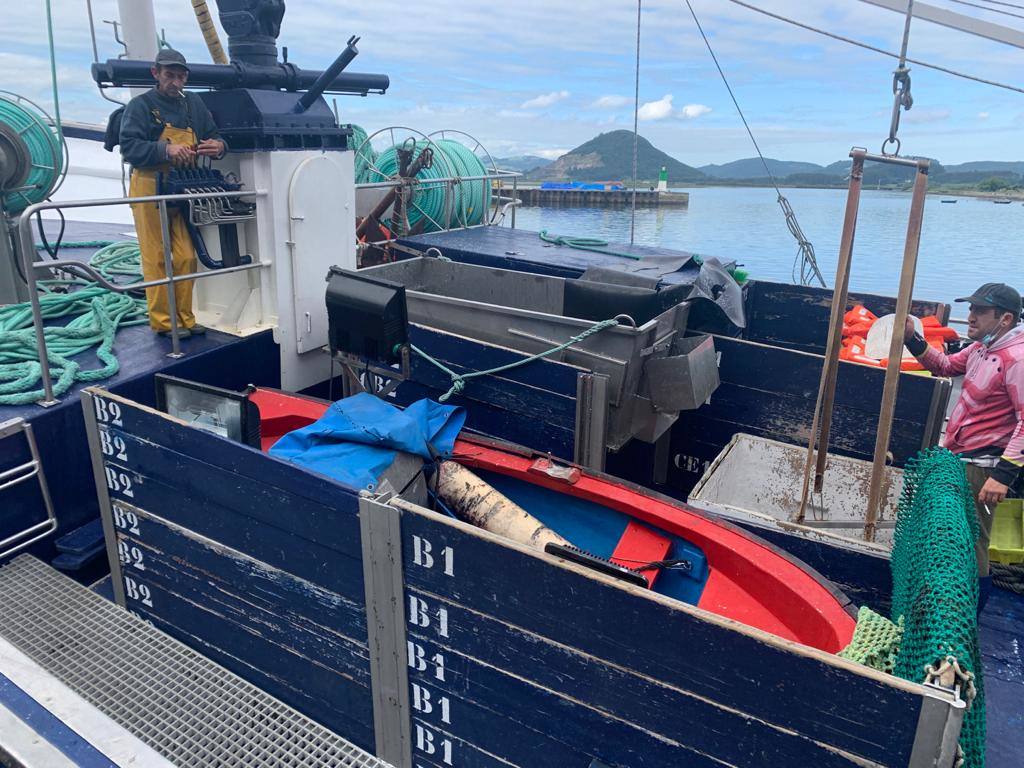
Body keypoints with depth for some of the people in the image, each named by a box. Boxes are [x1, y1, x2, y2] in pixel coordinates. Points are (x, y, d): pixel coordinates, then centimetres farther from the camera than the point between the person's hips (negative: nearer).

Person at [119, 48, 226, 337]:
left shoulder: (194, 104, 14)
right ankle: (162, 322, 3)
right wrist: (166, 150, -26)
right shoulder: (141, 105, -2)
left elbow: (213, 135, 15)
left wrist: (218, 146, -9)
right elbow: (129, 148, -11)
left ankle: (184, 318, 13)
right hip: (150, 190, -5)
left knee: (186, 258, 4)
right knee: (157, 259, -3)